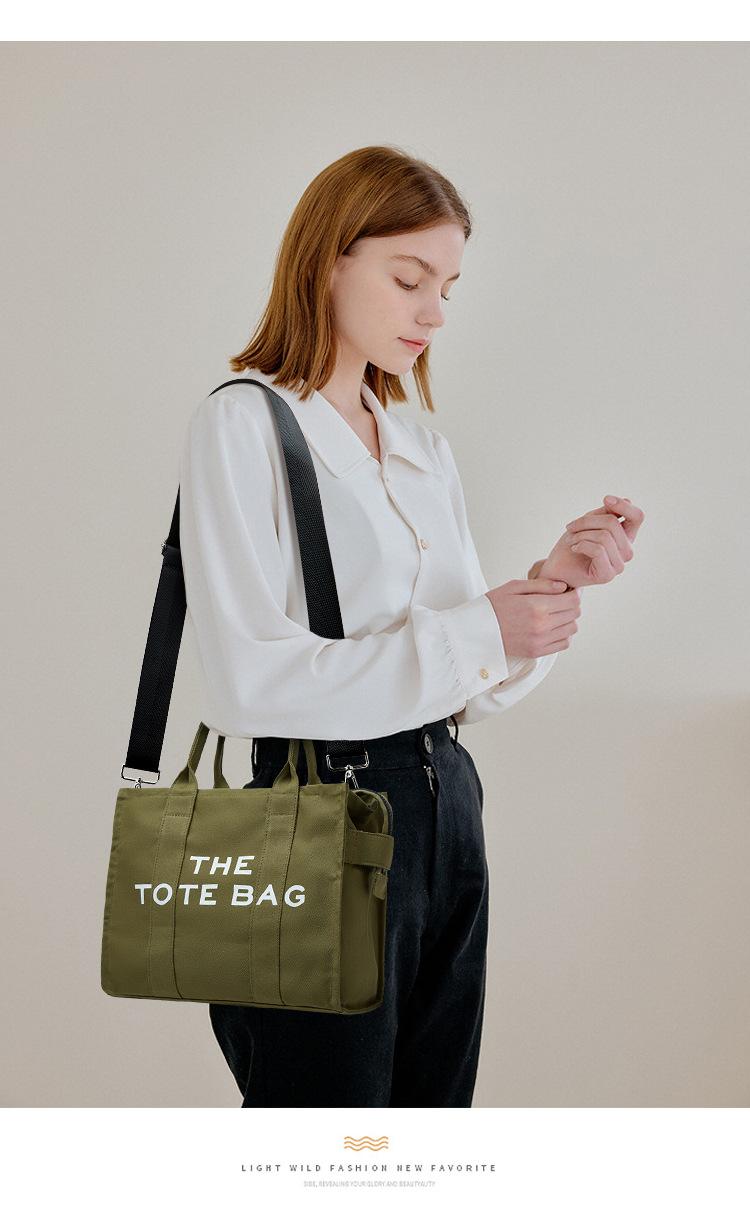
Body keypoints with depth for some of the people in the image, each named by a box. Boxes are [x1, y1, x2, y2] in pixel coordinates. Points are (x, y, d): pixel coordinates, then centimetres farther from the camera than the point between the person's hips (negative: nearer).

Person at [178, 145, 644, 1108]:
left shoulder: (427, 451, 13)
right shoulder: (244, 424, -7)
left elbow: (477, 689, 11)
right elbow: (252, 682, -17)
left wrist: (551, 589, -6)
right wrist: (474, 633, -18)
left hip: (444, 808, 7)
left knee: (434, 1102, 14)